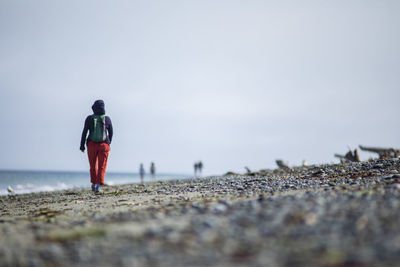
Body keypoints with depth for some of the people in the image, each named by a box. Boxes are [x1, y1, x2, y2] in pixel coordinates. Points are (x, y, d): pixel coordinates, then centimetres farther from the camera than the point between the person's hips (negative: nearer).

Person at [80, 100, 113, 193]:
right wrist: (108, 143, 27)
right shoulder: (107, 119, 2)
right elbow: (111, 133, 11)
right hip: (104, 145, 0)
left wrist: (82, 146, 0)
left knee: (93, 166, 17)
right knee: (102, 167, -3)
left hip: (91, 144, 1)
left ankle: (94, 184, 29)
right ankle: (98, 185, -19)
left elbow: (84, 132, -5)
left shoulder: (89, 118, -2)